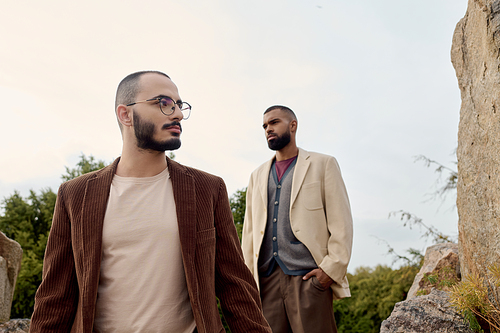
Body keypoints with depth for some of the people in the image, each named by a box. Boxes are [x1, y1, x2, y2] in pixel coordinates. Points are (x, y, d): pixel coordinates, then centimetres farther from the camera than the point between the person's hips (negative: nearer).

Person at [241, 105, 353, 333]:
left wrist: (332, 269, -10)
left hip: (308, 277, -3)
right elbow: (249, 230, 16)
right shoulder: (258, 175, 20)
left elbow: (341, 223, 0)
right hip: (267, 279, 4)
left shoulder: (323, 164, 8)